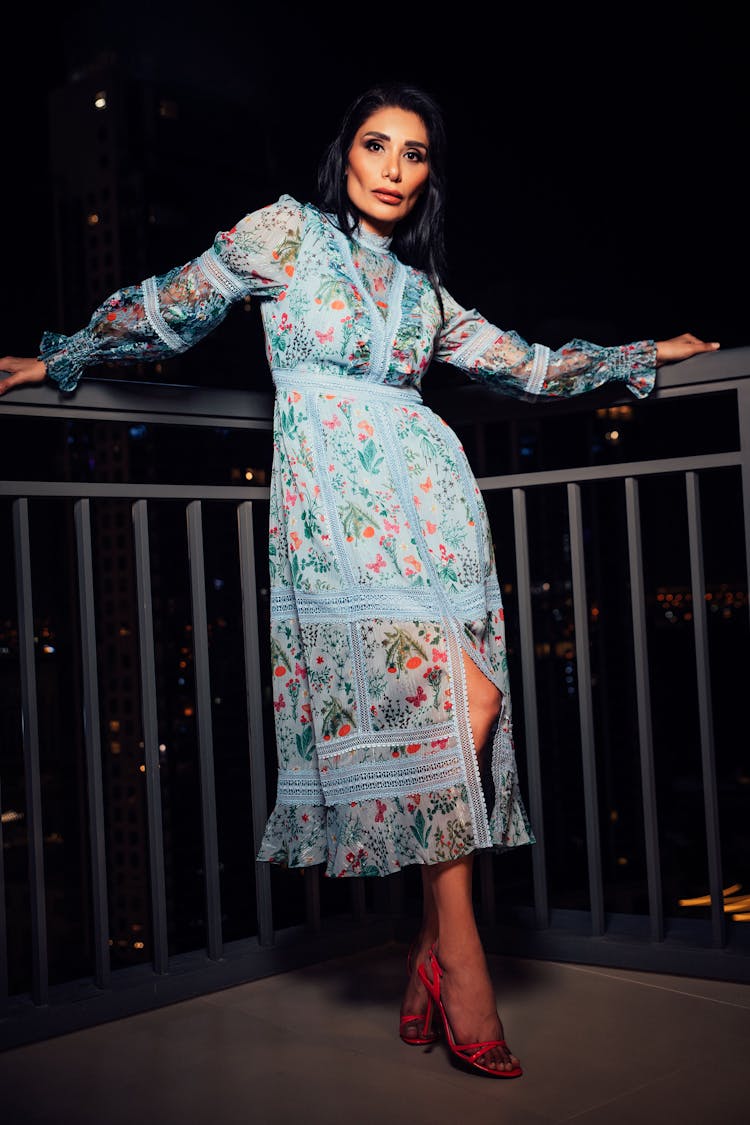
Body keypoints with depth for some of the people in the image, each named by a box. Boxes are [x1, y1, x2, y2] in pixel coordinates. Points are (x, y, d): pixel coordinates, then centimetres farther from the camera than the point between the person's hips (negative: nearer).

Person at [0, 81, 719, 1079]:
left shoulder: (421, 288, 22)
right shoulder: (286, 232, 10)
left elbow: (533, 367, 28)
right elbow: (168, 307, 16)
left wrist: (646, 356, 29)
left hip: (428, 492, 5)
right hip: (337, 499, -5)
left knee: (440, 713, -9)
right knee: (459, 696, -19)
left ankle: (431, 965, -1)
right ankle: (458, 961, -12)